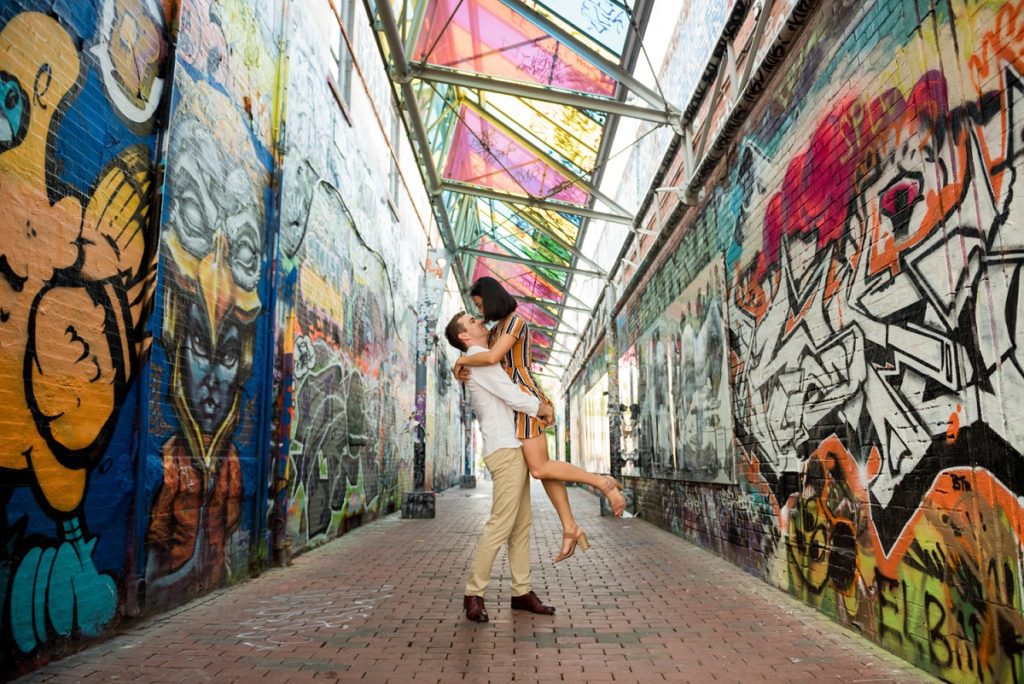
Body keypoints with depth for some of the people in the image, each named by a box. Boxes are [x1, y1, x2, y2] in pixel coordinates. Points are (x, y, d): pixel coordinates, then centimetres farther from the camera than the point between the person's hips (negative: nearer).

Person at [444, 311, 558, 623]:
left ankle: (522, 592, 14)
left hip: (513, 449, 10)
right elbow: (513, 396, -15)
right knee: (500, 525, -10)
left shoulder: (485, 361, 22)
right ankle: (474, 594, -1)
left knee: (522, 524, 9)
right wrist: (542, 407, 2)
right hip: (505, 450, -10)